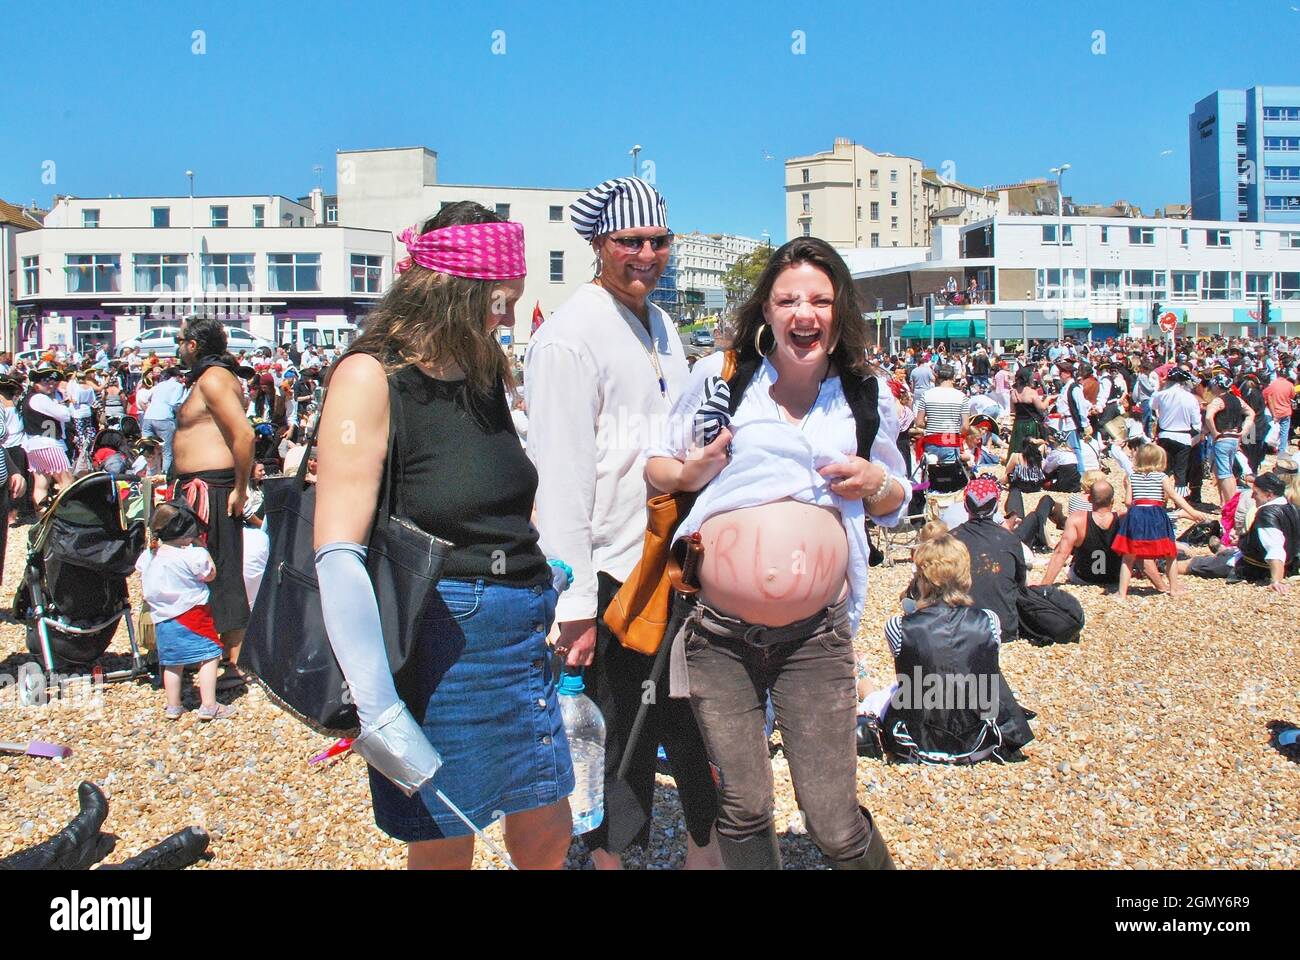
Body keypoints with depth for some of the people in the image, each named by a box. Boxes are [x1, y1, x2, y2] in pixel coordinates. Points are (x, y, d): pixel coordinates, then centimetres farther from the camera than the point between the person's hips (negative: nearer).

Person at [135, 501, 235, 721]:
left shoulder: (148, 556, 4)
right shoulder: (190, 555, -17)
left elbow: (144, 588, 17)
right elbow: (210, 574, -4)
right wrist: (201, 549, 2)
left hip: (163, 619, 7)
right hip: (192, 616, -7)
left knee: (173, 663, 17)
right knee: (209, 657, 0)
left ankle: (173, 707, 23)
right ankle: (209, 705, -4)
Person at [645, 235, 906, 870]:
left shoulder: (867, 395, 8)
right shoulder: (720, 375, 3)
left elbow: (896, 501, 19)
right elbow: (656, 466, 12)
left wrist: (877, 483, -4)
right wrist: (688, 473, -11)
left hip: (817, 635, 0)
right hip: (717, 631, 0)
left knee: (835, 827, 3)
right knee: (741, 811, 11)